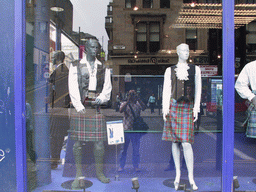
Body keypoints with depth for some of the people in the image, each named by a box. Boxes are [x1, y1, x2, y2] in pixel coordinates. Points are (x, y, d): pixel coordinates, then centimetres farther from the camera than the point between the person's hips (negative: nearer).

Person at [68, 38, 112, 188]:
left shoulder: (103, 68, 15)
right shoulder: (76, 66, 8)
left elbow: (107, 86, 8)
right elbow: (73, 87, 1)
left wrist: (101, 98, -11)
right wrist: (79, 106, -9)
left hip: (97, 107, 1)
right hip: (80, 107, -1)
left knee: (99, 141, 1)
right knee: (78, 142, 1)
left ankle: (99, 172, 17)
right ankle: (79, 175, 14)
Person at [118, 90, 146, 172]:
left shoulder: (138, 104, 9)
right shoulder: (124, 104, 6)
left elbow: (144, 108, -10)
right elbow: (121, 110, -14)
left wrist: (138, 99, -18)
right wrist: (128, 101, -19)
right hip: (126, 129, -1)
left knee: (136, 149, 7)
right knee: (124, 148, 6)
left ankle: (136, 166, 18)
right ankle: (121, 166, 15)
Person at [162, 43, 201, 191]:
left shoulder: (195, 69, 11)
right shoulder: (170, 70, 10)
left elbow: (198, 89, 9)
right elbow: (166, 90, 7)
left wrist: (196, 108, 2)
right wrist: (165, 108, -2)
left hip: (187, 108, -1)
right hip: (173, 106, 1)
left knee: (186, 143, -10)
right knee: (175, 141, 5)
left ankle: (191, 178, 0)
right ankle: (178, 174, 18)